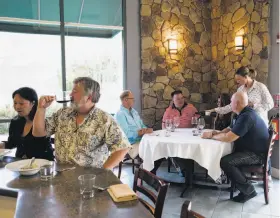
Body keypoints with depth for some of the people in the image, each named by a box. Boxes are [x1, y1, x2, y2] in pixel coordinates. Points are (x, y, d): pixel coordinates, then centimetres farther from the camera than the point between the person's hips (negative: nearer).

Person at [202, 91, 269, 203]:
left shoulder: (246, 117, -26)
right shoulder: (245, 114, 9)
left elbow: (228, 138, -29)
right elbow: (231, 129, 18)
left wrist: (212, 136, -12)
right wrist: (218, 132, -1)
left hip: (257, 154, -11)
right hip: (251, 149, 11)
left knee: (225, 162, -25)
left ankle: (248, 190, -9)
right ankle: (239, 180, 17)